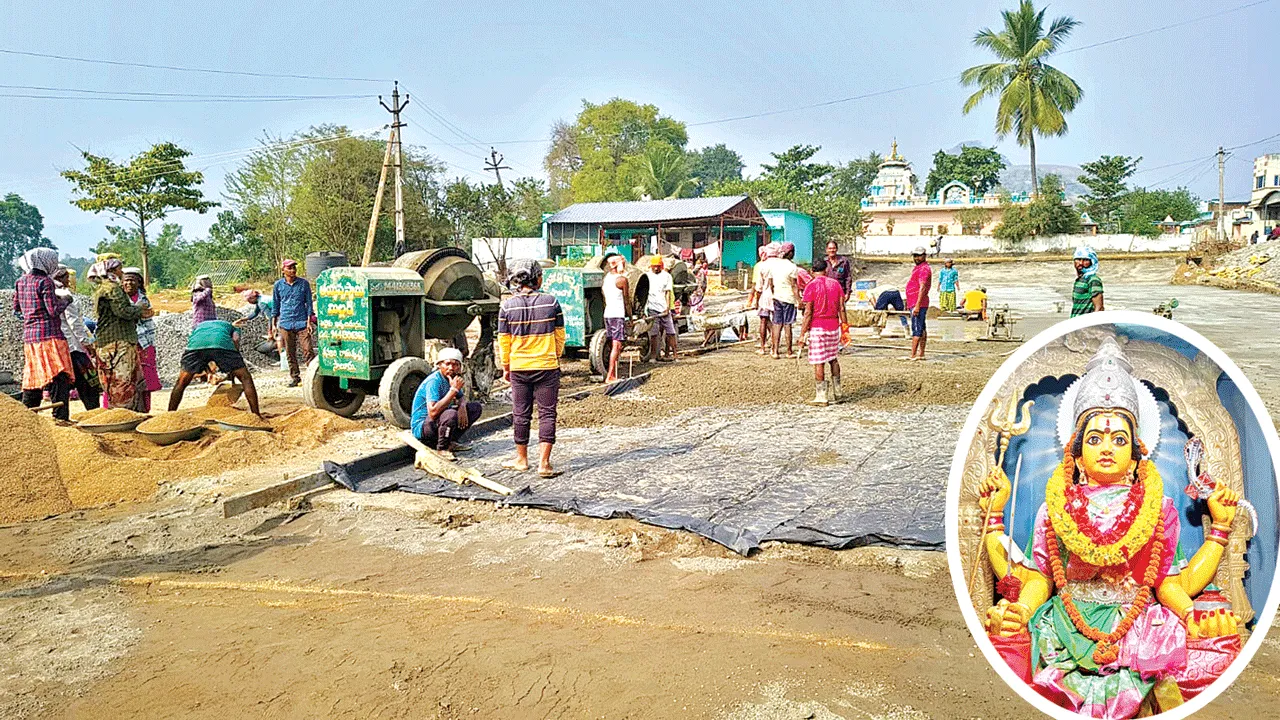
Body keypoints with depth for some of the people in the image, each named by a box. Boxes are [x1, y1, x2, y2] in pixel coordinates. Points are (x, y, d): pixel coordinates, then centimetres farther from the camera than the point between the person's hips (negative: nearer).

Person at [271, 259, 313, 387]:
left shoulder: (304, 283, 2)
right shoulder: (278, 285, 6)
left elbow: (308, 303, 5)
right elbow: (275, 305, 14)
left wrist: (309, 322, -1)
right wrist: (274, 324, 12)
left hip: (301, 322, -2)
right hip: (285, 323, 2)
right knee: (290, 353, 7)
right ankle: (295, 377, 17)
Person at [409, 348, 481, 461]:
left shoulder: (452, 378, 1)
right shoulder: (434, 381, -24)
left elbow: (462, 398, 18)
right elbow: (433, 412, -36)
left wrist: (462, 406, -9)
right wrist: (453, 389, -33)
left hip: (440, 421, 9)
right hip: (421, 427, -9)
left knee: (475, 407, 5)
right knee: (450, 414, -37)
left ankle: (450, 442, 2)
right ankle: (441, 449, -15)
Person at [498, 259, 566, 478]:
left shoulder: (507, 306, -5)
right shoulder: (551, 302, -5)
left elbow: (504, 341, 1)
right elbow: (560, 336, 3)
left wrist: (505, 367, 13)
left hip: (519, 368, 1)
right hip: (547, 366, -1)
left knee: (521, 414, 13)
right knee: (547, 414, 3)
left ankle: (522, 459, 24)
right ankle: (543, 463, -1)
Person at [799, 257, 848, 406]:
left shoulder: (811, 286, -9)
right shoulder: (835, 284, 5)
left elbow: (808, 313, -12)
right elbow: (841, 308, 4)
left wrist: (802, 334, -9)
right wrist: (844, 326, 13)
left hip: (817, 327, -5)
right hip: (833, 326, 5)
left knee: (818, 362, -2)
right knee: (834, 359, 18)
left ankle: (821, 397, 0)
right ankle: (836, 393, 23)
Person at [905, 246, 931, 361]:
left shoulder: (924, 269, -14)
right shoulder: (918, 268, 20)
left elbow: (922, 288, -22)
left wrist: (917, 305, -28)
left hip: (918, 303, -11)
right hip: (915, 303, 11)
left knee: (917, 329, -12)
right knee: (921, 329, 11)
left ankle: (913, 355, -14)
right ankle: (921, 354, 16)